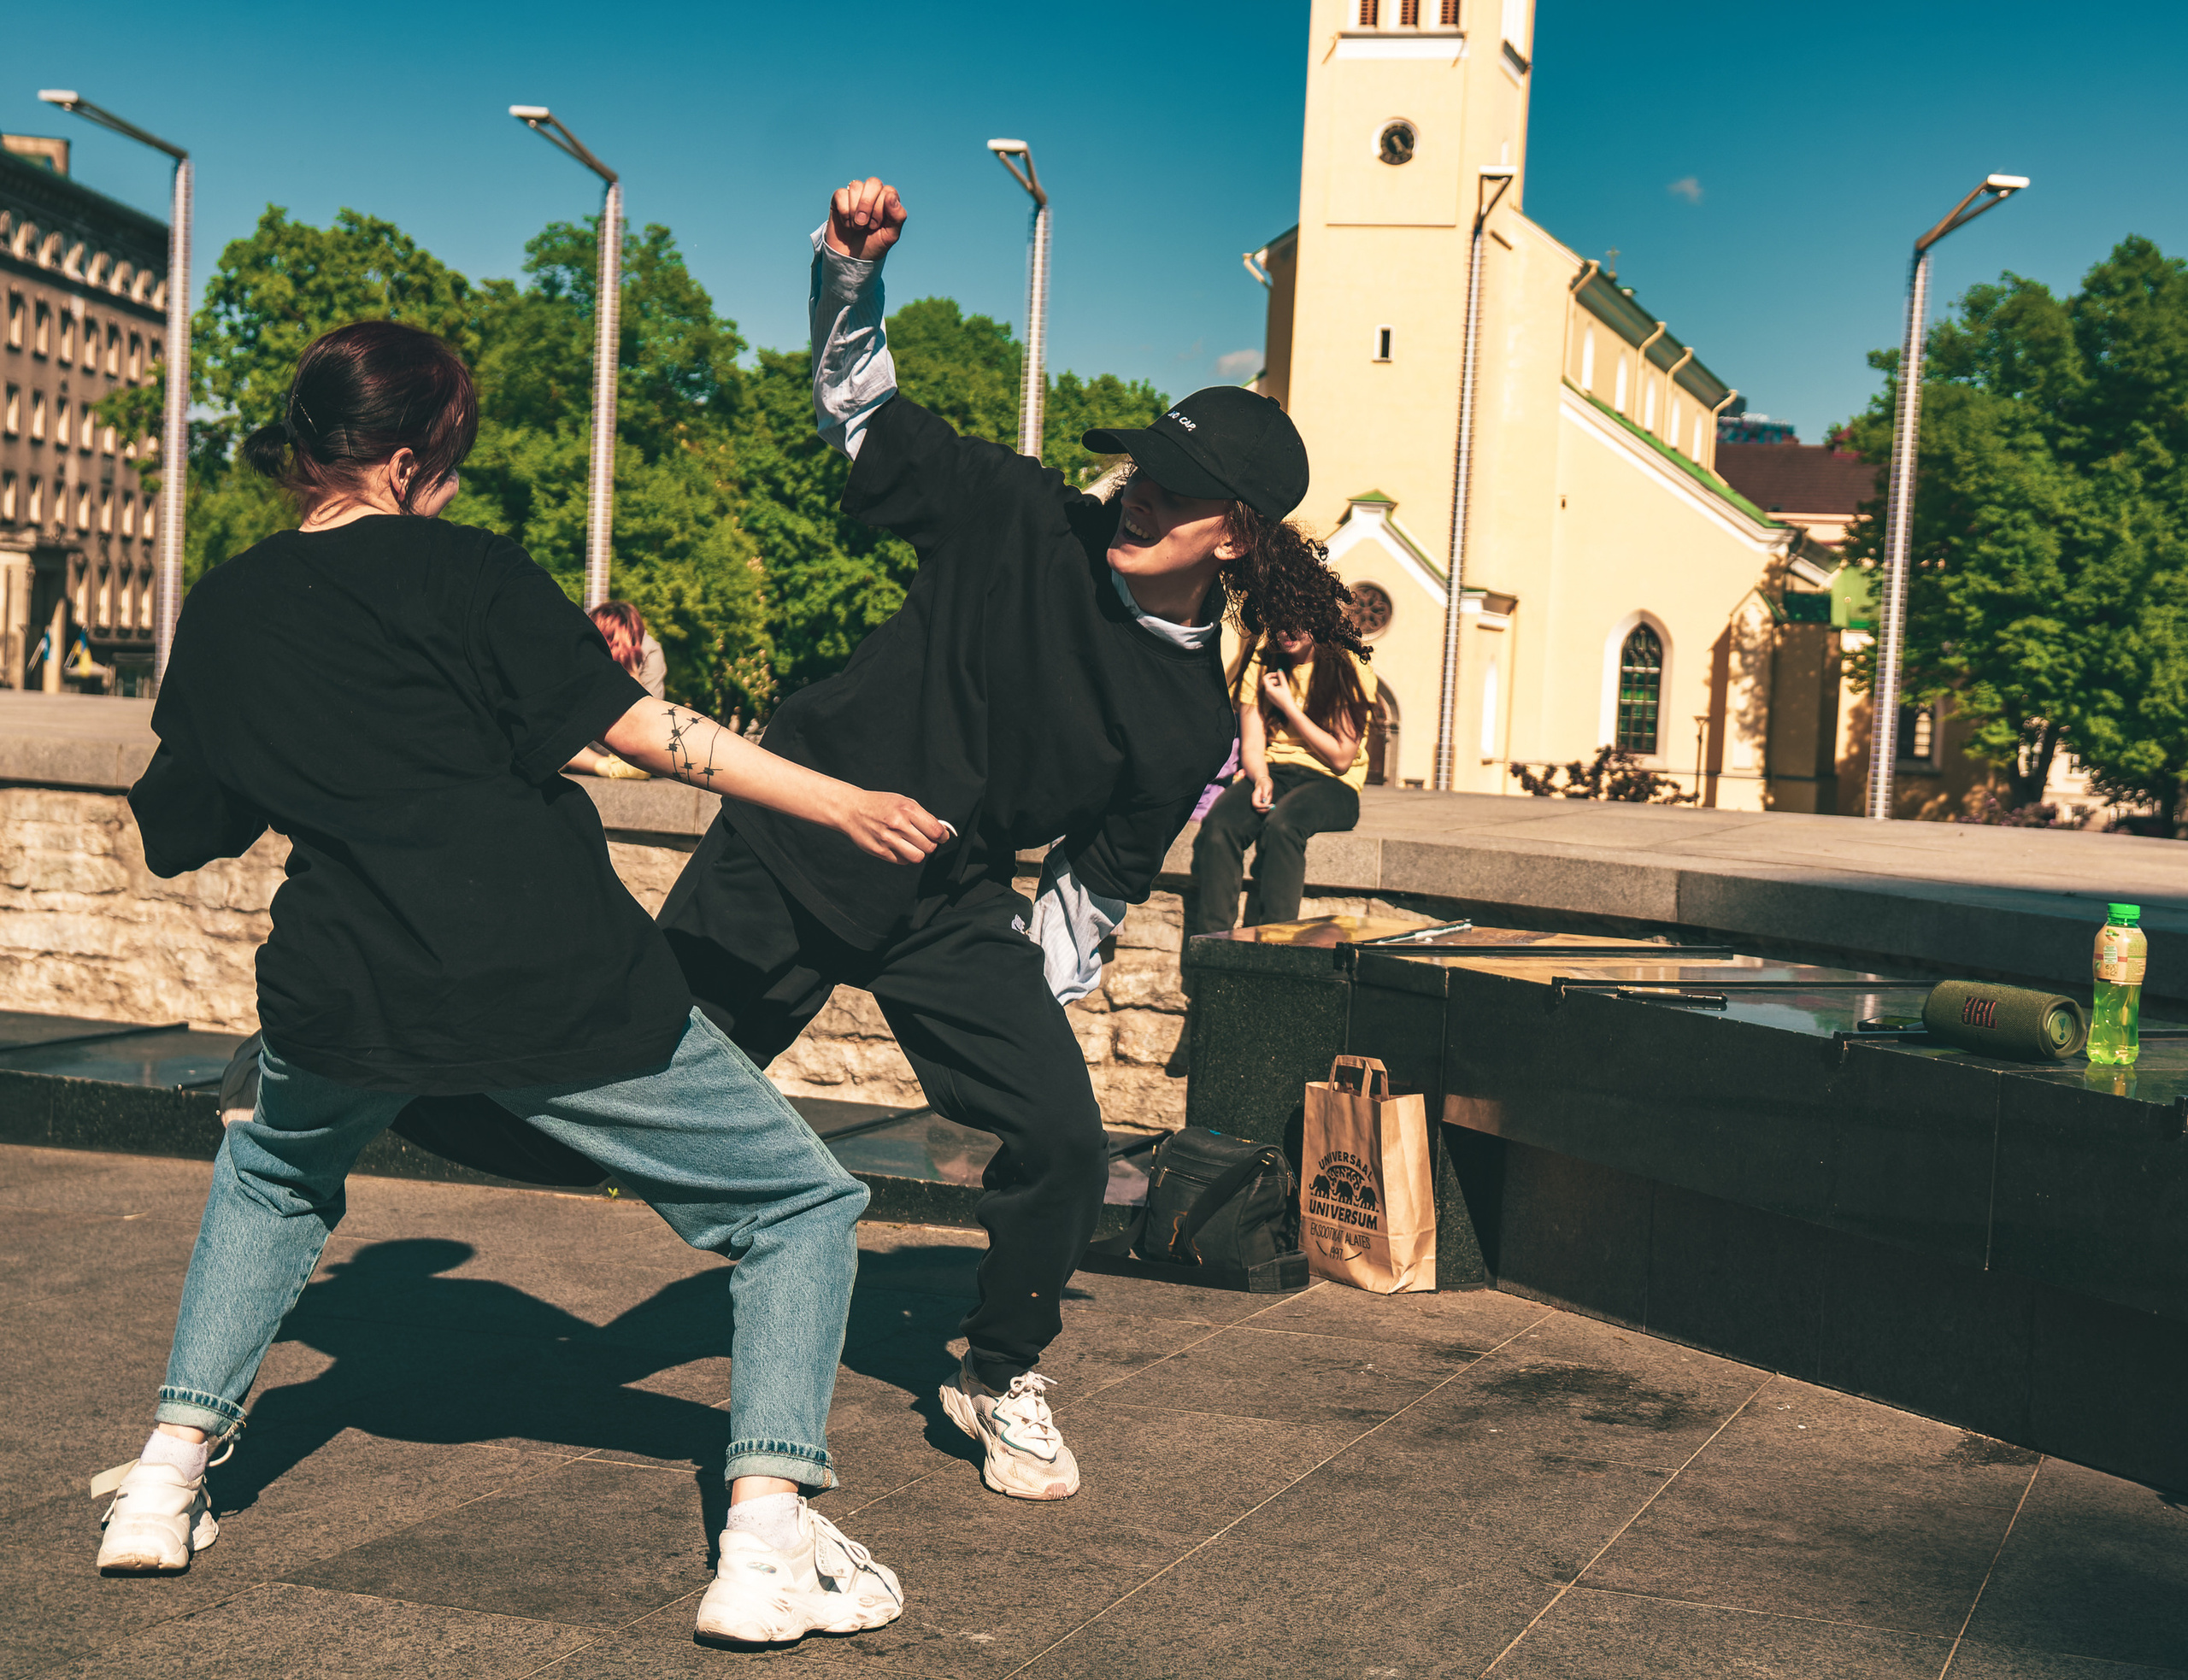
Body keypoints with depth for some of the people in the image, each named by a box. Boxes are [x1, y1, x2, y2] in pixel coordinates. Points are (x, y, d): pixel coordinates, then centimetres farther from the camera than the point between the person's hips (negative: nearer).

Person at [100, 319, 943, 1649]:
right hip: (555, 976, -4)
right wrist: (840, 804, -2)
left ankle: (170, 1482, 26)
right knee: (802, 1207, 9)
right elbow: (633, 724, -6)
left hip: (349, 994, 5)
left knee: (270, 1177, 38)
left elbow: (180, 834, 20)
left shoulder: (224, 609, 13)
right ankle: (769, 1541, -8)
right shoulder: (462, 568, 1)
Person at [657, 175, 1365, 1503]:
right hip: (787, 857, 0)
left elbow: (1095, 889, 2)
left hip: (953, 911, 1)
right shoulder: (1029, 524, -10)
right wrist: (852, 267, -17)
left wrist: (1027, 1029, 2)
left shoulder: (1193, 728, -7)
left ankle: (1002, 1377, 16)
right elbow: (860, 404, -1)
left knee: (1066, 1143, -11)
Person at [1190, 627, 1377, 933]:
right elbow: (1252, 746, 7)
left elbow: (1341, 759, -6)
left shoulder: (1349, 669, -3)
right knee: (1217, 825, -30)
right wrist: (1261, 778, -16)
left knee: (1280, 826, -37)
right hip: (1271, 772, 4)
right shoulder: (1261, 665, 10)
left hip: (1331, 785, -3)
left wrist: (1288, 707, -7)